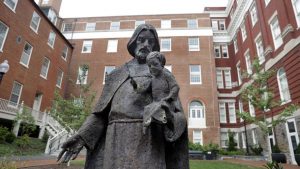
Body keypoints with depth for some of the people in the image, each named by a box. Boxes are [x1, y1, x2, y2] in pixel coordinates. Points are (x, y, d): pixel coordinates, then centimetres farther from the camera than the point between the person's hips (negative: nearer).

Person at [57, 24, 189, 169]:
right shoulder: (116, 75, 21)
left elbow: (177, 114, 5)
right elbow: (102, 111, 14)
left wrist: (168, 117, -19)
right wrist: (82, 136, -1)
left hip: (146, 141, -2)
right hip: (116, 141, 3)